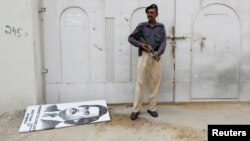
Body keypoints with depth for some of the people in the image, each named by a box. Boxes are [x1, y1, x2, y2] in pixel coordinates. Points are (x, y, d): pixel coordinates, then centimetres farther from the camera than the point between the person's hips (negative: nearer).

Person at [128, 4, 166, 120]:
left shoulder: (161, 27, 11)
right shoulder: (141, 26, 7)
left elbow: (163, 42, 1)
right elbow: (130, 38, 8)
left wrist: (159, 52, -18)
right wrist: (140, 44, -9)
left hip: (156, 57, 2)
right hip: (143, 56, -2)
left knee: (155, 83, 5)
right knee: (140, 82, -2)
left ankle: (152, 108, 17)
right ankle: (136, 109, 5)